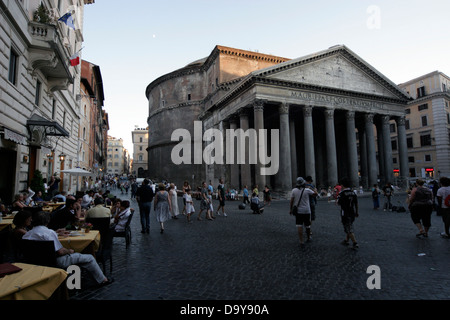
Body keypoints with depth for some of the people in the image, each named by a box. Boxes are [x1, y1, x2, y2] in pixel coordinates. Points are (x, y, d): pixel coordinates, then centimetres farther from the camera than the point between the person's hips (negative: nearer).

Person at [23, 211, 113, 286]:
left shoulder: (26, 234, 1)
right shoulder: (49, 232, -24)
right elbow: (60, 252, -24)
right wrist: (69, 251, -4)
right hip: (56, 262, -9)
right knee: (89, 258, 1)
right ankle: (102, 280, 15)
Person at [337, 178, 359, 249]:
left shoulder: (342, 193, -16)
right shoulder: (353, 192, 5)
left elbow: (339, 203, -11)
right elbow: (356, 203, 9)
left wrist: (338, 197, 6)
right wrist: (357, 212, 18)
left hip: (345, 213, -7)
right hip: (352, 213, 7)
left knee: (349, 229, -2)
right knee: (349, 227, 21)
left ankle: (355, 243, -7)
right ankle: (346, 240, 30)